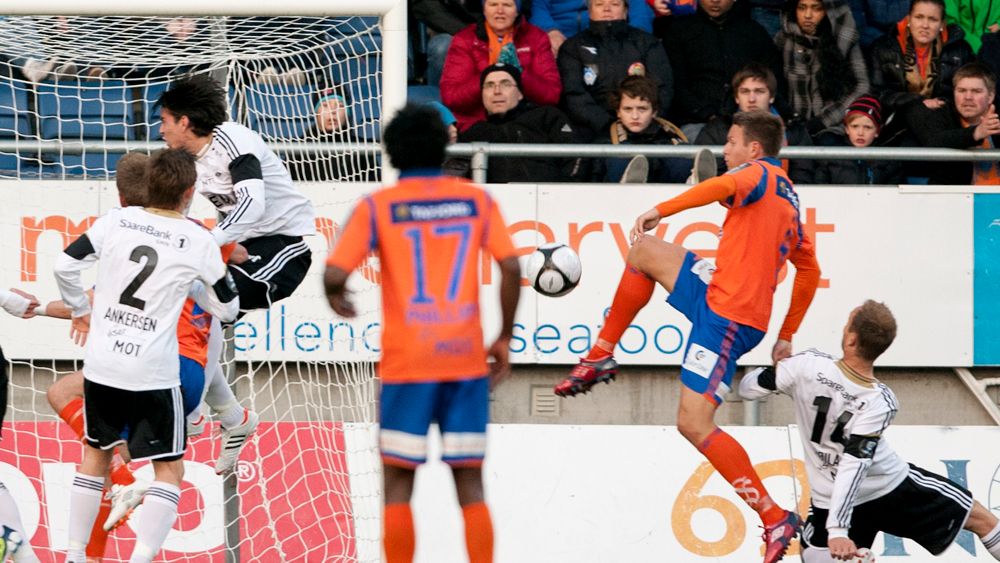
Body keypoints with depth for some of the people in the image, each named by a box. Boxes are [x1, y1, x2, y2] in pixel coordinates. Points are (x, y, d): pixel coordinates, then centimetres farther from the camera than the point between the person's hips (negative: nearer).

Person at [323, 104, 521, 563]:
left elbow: (334, 275, -9)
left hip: (407, 361, -2)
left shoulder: (378, 206, -1)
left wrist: (337, 298, 14)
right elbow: (511, 269, -2)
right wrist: (504, 339, 7)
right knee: (470, 485, 7)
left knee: (398, 484, 5)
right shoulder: (476, 200, 5)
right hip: (466, 357, 2)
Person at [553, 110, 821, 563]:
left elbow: (724, 186, -28)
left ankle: (774, 519, -13)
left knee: (695, 425, -12)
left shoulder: (760, 173, -4)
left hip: (728, 317, -10)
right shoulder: (788, 199, 21)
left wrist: (660, 211, -25)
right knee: (645, 251, 18)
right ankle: (600, 358, 23)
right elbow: (810, 271, 26)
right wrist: (786, 335, 31)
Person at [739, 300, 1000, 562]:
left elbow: (749, 388, -5)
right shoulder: (881, 402, -22)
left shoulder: (807, 366, -18)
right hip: (893, 490, -2)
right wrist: (837, 529, -36)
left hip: (829, 500, 2)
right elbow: (854, 462, -30)